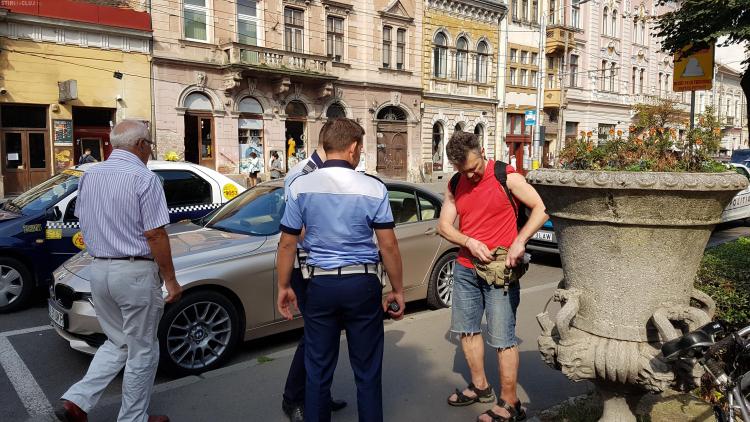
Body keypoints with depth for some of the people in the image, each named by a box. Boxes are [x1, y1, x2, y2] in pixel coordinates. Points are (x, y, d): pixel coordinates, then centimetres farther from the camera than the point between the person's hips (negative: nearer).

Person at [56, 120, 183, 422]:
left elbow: (84, 222, 17)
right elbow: (154, 234, -16)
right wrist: (171, 280, -10)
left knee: (116, 343, 22)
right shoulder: (144, 178, -14)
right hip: (135, 272, -7)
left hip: (98, 270, 7)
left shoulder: (89, 176, 8)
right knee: (142, 350, 8)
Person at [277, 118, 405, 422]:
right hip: (362, 285, -1)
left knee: (318, 371, 14)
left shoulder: (300, 186, -3)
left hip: (320, 285, 1)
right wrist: (397, 290, 6)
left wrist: (283, 287, 11)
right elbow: (388, 245, -5)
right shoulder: (373, 188, -7)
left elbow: (287, 243, -1)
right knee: (367, 371, 13)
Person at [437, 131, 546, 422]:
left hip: (500, 270, -6)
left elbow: (541, 209, -9)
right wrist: (469, 242, -13)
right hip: (465, 269, 6)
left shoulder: (507, 177, -9)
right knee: (466, 329, 15)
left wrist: (519, 242, -20)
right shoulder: (455, 185, 6)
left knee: (502, 338, -3)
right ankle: (480, 387, 33)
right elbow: (444, 225, 4)